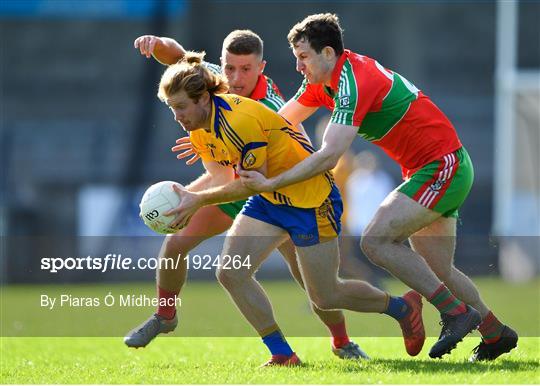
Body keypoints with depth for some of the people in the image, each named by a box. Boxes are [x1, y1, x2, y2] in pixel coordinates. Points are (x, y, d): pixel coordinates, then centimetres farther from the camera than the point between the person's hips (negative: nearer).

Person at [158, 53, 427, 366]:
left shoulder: (238, 120, -31)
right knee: (230, 274, -9)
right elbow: (218, 175, 6)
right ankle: (283, 354, 2)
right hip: (269, 200, 8)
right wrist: (189, 198, -12)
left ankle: (403, 307, 29)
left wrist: (200, 200, -26)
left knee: (326, 297, 2)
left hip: (311, 199, -8)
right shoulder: (199, 126, -3)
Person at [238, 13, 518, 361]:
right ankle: (496, 333, 26)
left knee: (376, 240, -20)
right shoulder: (324, 80, 6)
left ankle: (457, 312, -18)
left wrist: (271, 184, -27)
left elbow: (329, 156, -29)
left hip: (442, 166, -10)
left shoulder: (354, 82, -23)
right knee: (437, 271, 14)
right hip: (441, 167, 10)